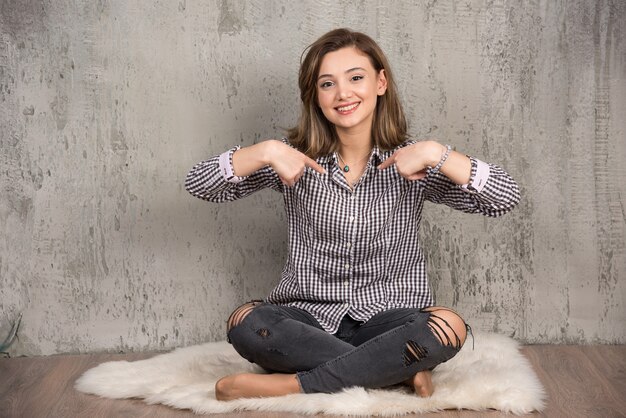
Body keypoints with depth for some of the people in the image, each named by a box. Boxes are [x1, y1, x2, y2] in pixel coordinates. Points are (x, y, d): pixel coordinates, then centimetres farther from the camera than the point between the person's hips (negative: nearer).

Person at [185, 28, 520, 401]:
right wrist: (265, 151, -20)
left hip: (388, 318, 0)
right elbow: (199, 185, -4)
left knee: (448, 327, -31)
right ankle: (402, 370, -19)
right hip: (308, 317, 1)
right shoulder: (297, 155, 1)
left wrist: (435, 154, -22)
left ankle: (289, 385, -22)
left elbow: (506, 199, -10)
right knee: (245, 324, -30)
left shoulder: (411, 162, -1)